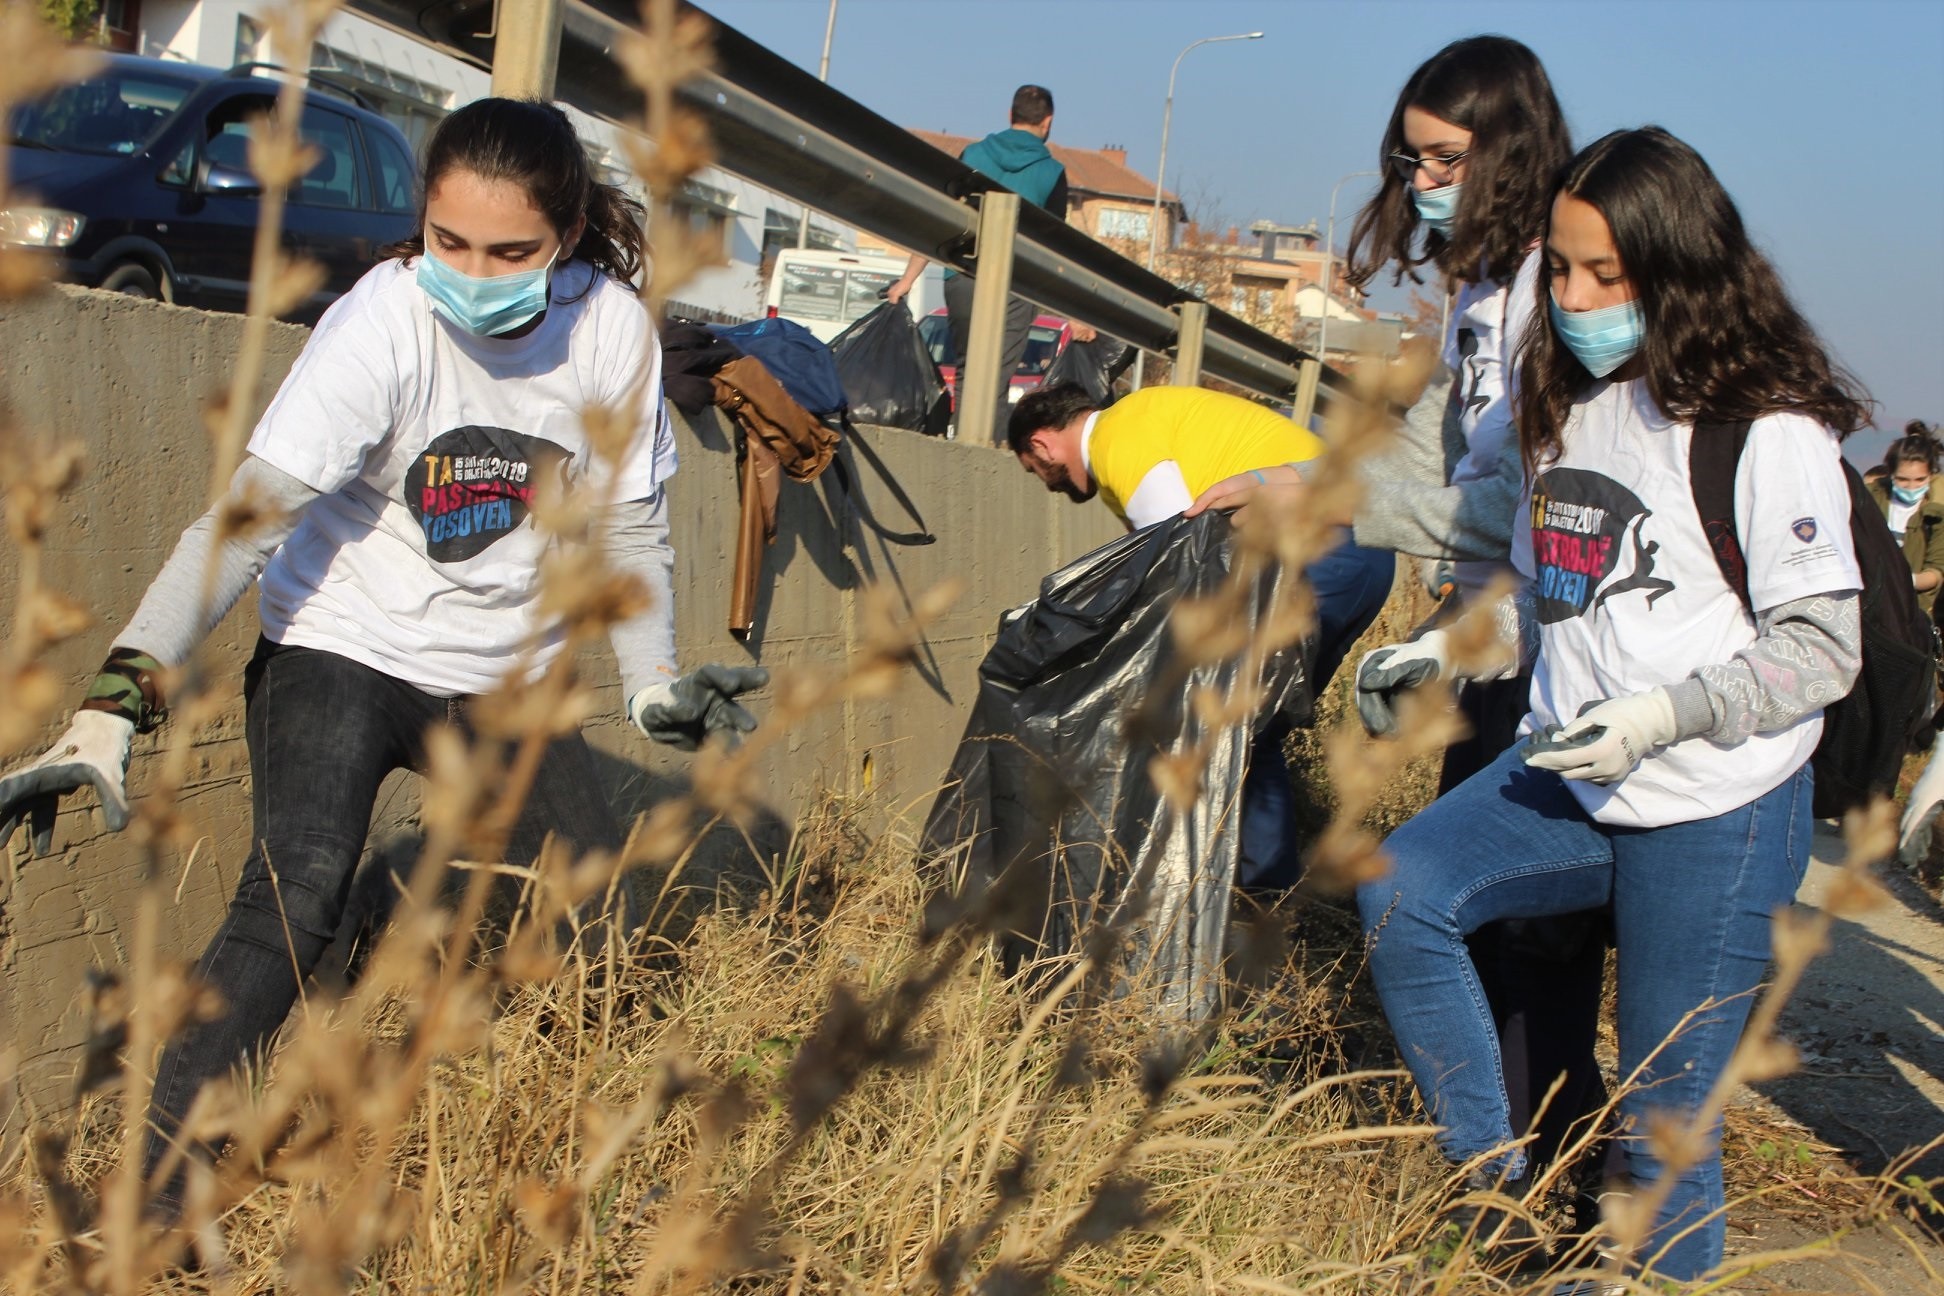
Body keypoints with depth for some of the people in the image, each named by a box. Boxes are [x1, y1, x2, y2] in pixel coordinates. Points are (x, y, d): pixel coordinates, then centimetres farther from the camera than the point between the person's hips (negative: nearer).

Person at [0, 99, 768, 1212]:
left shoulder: (612, 331, -12)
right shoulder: (381, 325, -23)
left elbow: (630, 525, 2)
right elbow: (246, 519, -30)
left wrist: (656, 683, -7)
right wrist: (118, 700, -39)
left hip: (505, 681, 5)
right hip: (344, 654, -4)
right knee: (297, 895, -24)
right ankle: (155, 1188, -20)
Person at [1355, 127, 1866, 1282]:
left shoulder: (1767, 430, -12)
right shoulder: (1570, 405, 10)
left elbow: (1825, 648, -13)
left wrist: (1667, 715, -23)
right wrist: (1452, 656, 9)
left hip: (1718, 816, -6)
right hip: (1571, 784, 7)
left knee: (1668, 1118, 0)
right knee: (1401, 894, -13)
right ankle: (1494, 1180, 0)